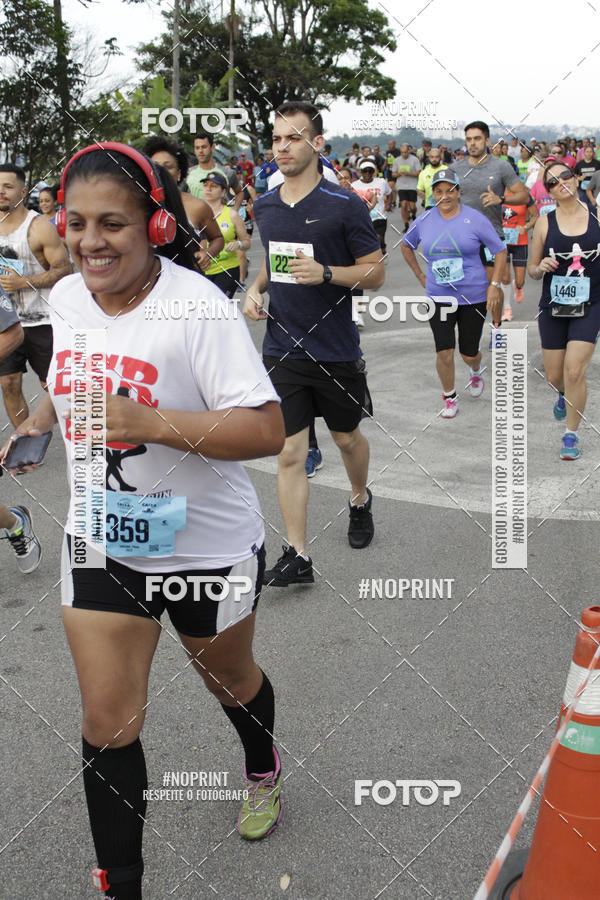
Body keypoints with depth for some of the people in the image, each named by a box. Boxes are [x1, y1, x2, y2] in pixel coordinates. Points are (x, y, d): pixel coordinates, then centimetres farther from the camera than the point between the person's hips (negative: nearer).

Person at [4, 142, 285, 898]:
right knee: (107, 724, 6)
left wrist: (154, 424, -37)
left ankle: (264, 772, 57)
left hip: (207, 547, -4)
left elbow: (267, 431, -28)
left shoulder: (198, 307, -24)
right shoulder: (65, 298, -3)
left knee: (228, 678, 23)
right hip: (101, 544, 4)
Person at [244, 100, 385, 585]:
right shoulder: (265, 206, 7)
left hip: (335, 351, -3)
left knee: (348, 437, 17)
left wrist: (325, 273, -23)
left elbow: (376, 272, -8)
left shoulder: (345, 205, -10)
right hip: (281, 349, 3)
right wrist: (256, 288, 3)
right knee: (289, 453, -1)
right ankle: (298, 556, 6)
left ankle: (360, 500, 48)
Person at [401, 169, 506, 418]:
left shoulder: (474, 218, -7)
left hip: (473, 297, -1)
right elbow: (406, 246, 19)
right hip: (438, 297, 2)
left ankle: (476, 371, 46)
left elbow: (500, 251, 0)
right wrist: (420, 275, 12)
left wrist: (494, 285, -7)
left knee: (469, 353, 8)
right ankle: (450, 397, 19)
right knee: (444, 353, -5)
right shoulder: (424, 221, 0)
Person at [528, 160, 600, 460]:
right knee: (554, 377, 9)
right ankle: (564, 395, 48)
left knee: (574, 371, -14)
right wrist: (542, 267, -16)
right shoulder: (545, 222, -1)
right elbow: (532, 269, 5)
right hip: (553, 307, 1)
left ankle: (572, 435, 3)